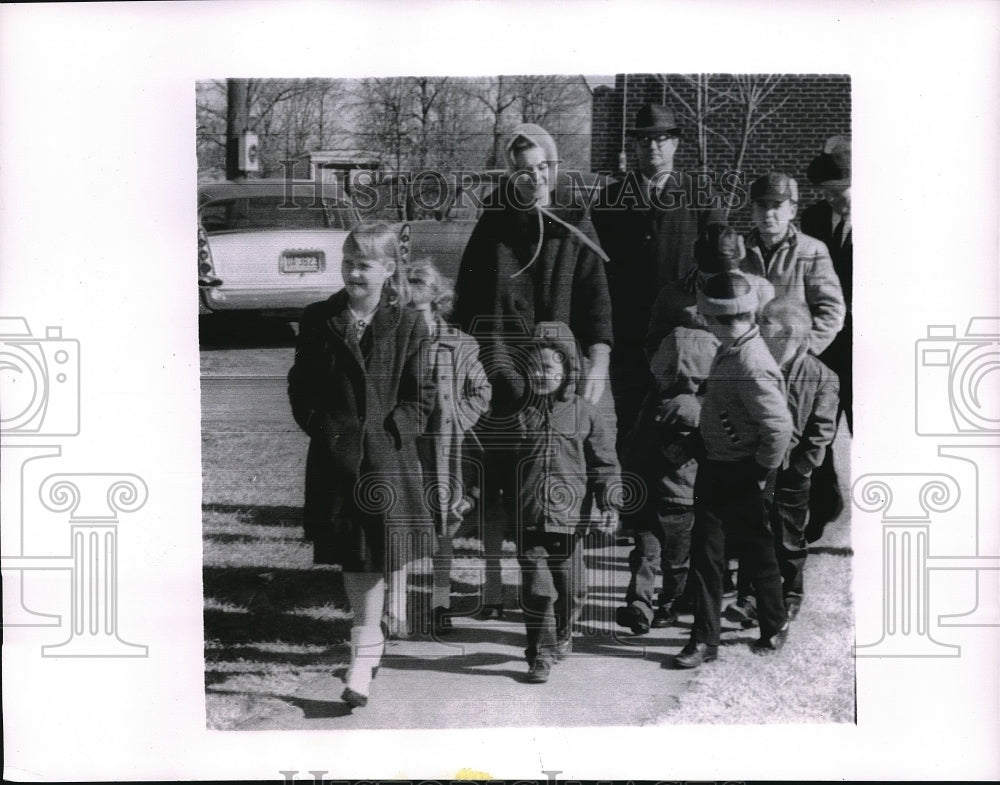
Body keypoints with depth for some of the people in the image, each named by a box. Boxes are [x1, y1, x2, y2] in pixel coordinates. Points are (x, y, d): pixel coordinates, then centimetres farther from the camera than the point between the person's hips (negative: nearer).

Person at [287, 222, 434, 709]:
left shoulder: (407, 326, -1)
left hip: (386, 456, -2)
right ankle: (371, 640, 30)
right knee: (350, 558, 11)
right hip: (335, 454, 2)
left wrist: (390, 431, -10)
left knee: (374, 557, -4)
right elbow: (300, 385, 9)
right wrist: (319, 426, -4)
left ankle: (362, 657, 2)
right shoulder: (318, 320, 4)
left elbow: (420, 396, 2)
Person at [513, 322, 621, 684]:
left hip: (569, 517, 1)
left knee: (571, 588, 11)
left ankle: (562, 635, 37)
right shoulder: (517, 412, 3)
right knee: (536, 588, -4)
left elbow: (605, 462, 6)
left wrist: (610, 505, -3)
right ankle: (541, 654, 7)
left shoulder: (584, 412, 2)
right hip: (527, 518, 0)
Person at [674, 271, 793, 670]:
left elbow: (780, 426, -28)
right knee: (704, 552, 9)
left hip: (744, 476, -9)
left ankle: (775, 626, 31)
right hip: (715, 469, 9)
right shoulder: (729, 351, 4)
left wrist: (762, 473, -17)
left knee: (756, 554, 10)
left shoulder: (753, 367, -26)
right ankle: (705, 639, 18)